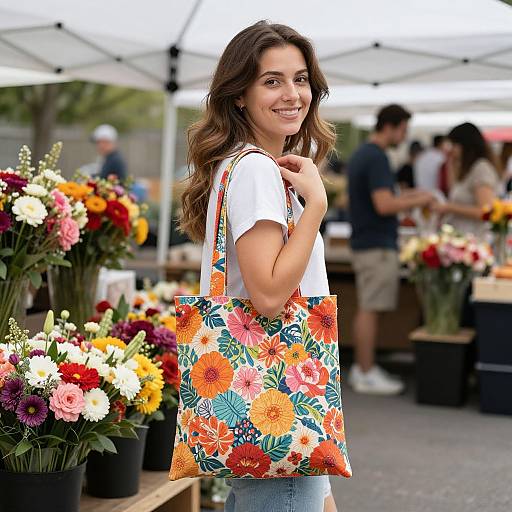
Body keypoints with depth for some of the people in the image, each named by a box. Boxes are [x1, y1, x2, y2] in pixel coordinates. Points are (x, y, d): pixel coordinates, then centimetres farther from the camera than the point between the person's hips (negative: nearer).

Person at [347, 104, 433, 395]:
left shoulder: (362, 154, 14)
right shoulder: (377, 158, -17)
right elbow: (384, 205, -24)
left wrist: (405, 197, 17)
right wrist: (418, 201, -11)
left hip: (366, 242, 10)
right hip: (378, 245, -10)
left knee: (367, 308, 13)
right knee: (370, 309, -4)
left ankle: (363, 368, 19)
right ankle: (366, 375, 1)